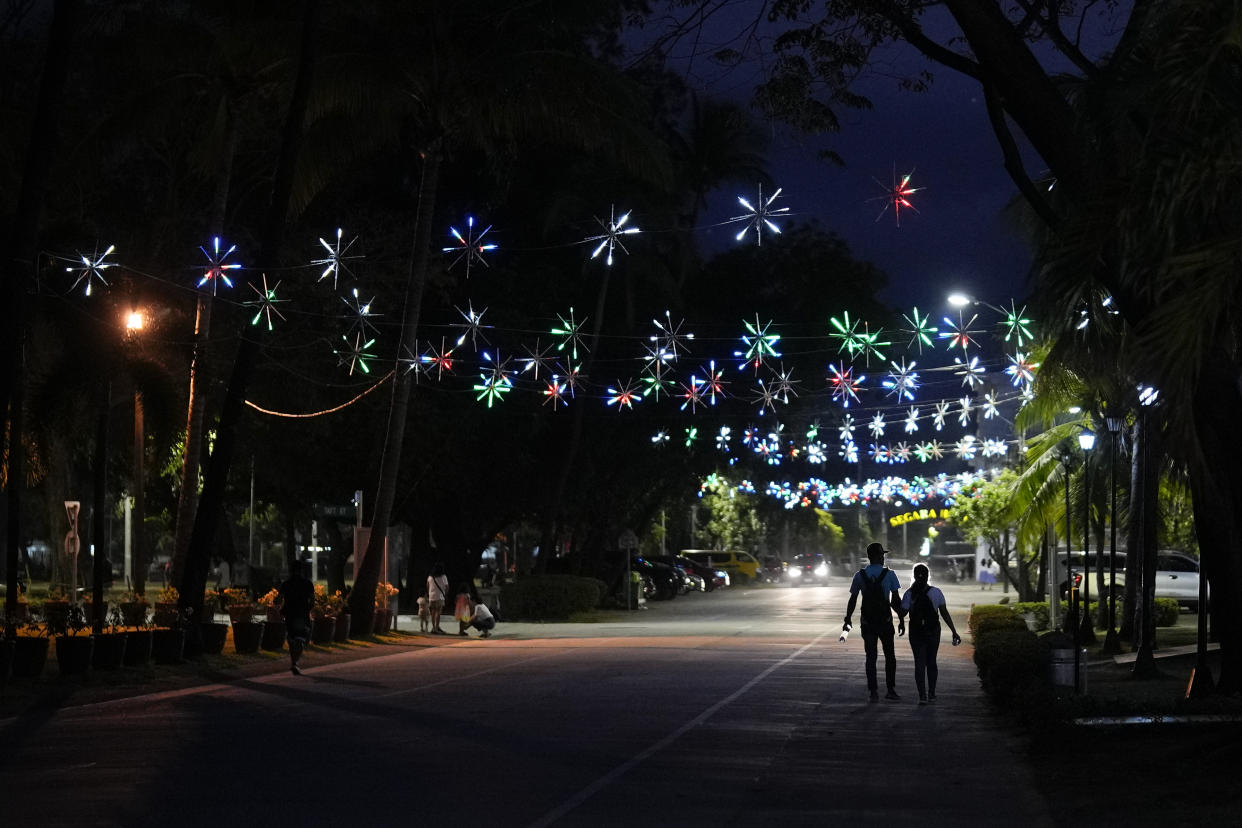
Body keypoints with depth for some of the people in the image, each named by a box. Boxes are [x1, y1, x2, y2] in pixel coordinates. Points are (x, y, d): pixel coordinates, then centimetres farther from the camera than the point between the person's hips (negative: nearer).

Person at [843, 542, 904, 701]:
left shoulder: (859, 575, 1)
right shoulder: (889, 574, -4)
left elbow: (852, 600, 2)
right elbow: (896, 600, -5)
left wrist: (848, 619, 9)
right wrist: (901, 620, 0)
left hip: (867, 622, 1)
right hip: (885, 621, -1)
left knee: (871, 657, 4)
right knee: (889, 656, 12)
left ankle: (873, 691, -1)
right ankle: (891, 689, 10)